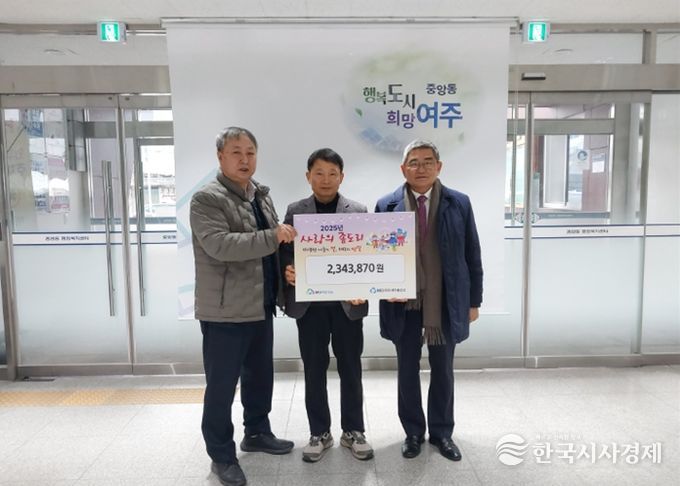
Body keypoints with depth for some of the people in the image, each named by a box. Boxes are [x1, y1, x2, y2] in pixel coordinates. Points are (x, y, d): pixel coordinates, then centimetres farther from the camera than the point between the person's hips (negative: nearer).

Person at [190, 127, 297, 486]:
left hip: (260, 306, 8)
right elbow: (219, 244, -27)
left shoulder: (261, 196, 13)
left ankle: (257, 433, 39)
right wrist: (272, 237, -31)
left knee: (260, 376, 20)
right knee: (222, 385, 4)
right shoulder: (207, 199, -12)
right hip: (225, 311, -8)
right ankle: (221, 455, 21)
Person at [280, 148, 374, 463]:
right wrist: (288, 271, -18)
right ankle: (319, 433, 27)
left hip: (348, 302, 0)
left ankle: (353, 431, 28)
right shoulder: (295, 211, 5)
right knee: (314, 372, 10)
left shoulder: (358, 212, 3)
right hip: (309, 303, 1)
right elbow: (285, 251, 4)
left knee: (351, 370, 11)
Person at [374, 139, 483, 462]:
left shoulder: (459, 203, 0)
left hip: (446, 303, 1)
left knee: (442, 370, 14)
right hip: (403, 303, 0)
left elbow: (472, 256, 3)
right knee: (407, 370, 12)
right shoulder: (387, 206, -2)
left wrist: (474, 301, 3)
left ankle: (441, 432, 33)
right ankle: (413, 432, 31)